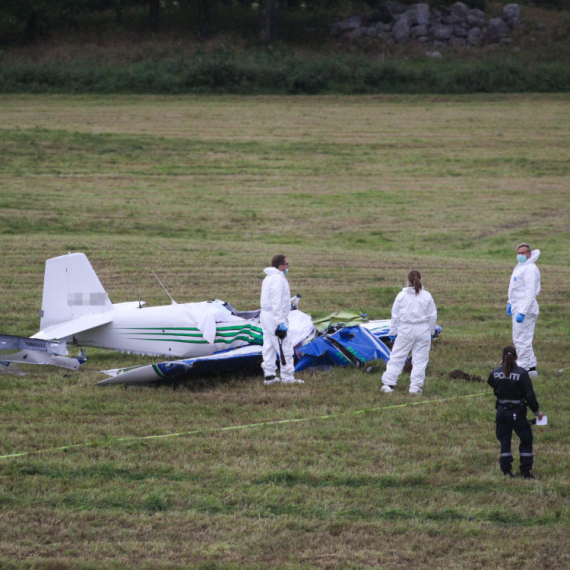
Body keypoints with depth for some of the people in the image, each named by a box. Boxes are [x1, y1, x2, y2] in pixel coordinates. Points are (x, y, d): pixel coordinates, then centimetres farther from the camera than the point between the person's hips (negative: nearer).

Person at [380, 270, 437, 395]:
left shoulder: (401, 296, -4)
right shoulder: (427, 296, -2)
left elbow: (395, 315, 0)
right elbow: (433, 316, 4)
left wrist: (393, 332, 10)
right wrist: (432, 332, 17)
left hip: (405, 329, -1)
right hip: (423, 330, 1)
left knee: (397, 357, 6)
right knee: (420, 360, 7)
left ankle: (388, 384, 3)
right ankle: (415, 387, 7)